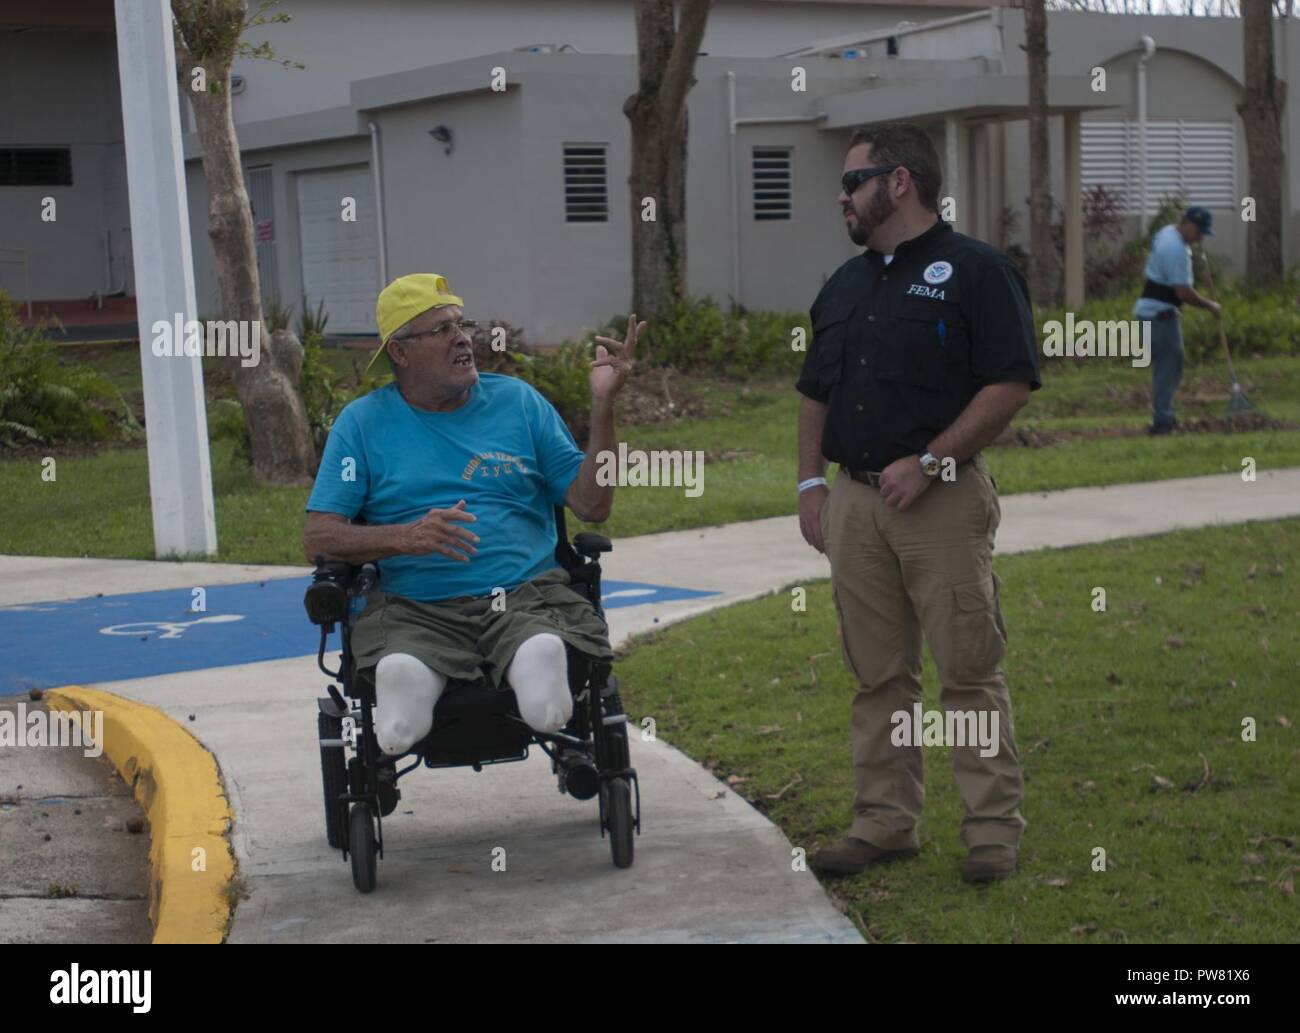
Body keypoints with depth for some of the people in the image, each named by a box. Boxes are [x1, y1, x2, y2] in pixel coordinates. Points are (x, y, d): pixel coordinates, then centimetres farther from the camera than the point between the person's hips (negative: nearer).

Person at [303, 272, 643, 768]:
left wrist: (603, 406, -2)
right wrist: (406, 537, -15)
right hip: (414, 610, -1)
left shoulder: (516, 401, 15)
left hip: (527, 594, 1)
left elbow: (591, 504, 10)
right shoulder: (362, 423, 12)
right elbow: (317, 536, 2)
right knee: (400, 672, -36)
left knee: (544, 652, -35)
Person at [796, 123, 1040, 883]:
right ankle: (886, 823, 16)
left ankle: (995, 829, 3)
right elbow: (816, 392, 22)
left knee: (970, 669, -4)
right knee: (878, 673, 9)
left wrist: (928, 461, -16)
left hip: (943, 499, -6)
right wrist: (811, 481, 10)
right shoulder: (845, 284, 17)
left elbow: (1011, 384, -11)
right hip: (854, 499, 7)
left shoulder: (975, 270, -4)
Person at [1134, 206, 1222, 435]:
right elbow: (1183, 292, -23)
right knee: (1169, 366, -10)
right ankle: (1162, 421, -12)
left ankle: (1163, 416, 18)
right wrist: (1209, 306, -10)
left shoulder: (1166, 232, 11)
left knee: (1166, 365, 14)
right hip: (1160, 312, -10)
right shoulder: (1176, 249, -21)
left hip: (1150, 310, 10)